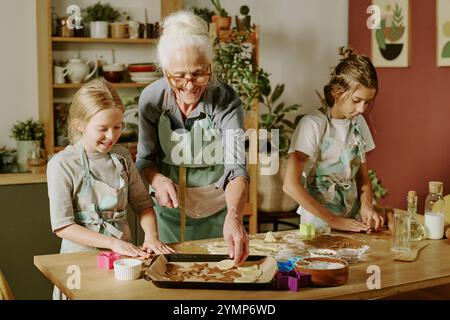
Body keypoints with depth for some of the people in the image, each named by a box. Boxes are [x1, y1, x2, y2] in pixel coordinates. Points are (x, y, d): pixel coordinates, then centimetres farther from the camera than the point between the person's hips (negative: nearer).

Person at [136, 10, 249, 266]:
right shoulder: (151, 98, -15)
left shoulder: (226, 100, -22)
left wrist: (234, 216, -49)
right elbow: (144, 159, -4)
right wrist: (158, 179, -27)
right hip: (169, 209, 1)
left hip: (217, 213, -1)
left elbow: (236, 168, -31)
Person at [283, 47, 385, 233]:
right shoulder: (313, 124, -12)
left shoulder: (358, 122, 9)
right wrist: (333, 220, -17)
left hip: (353, 223, 5)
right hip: (319, 223, -5)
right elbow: (291, 185, -18)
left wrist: (366, 205, -3)